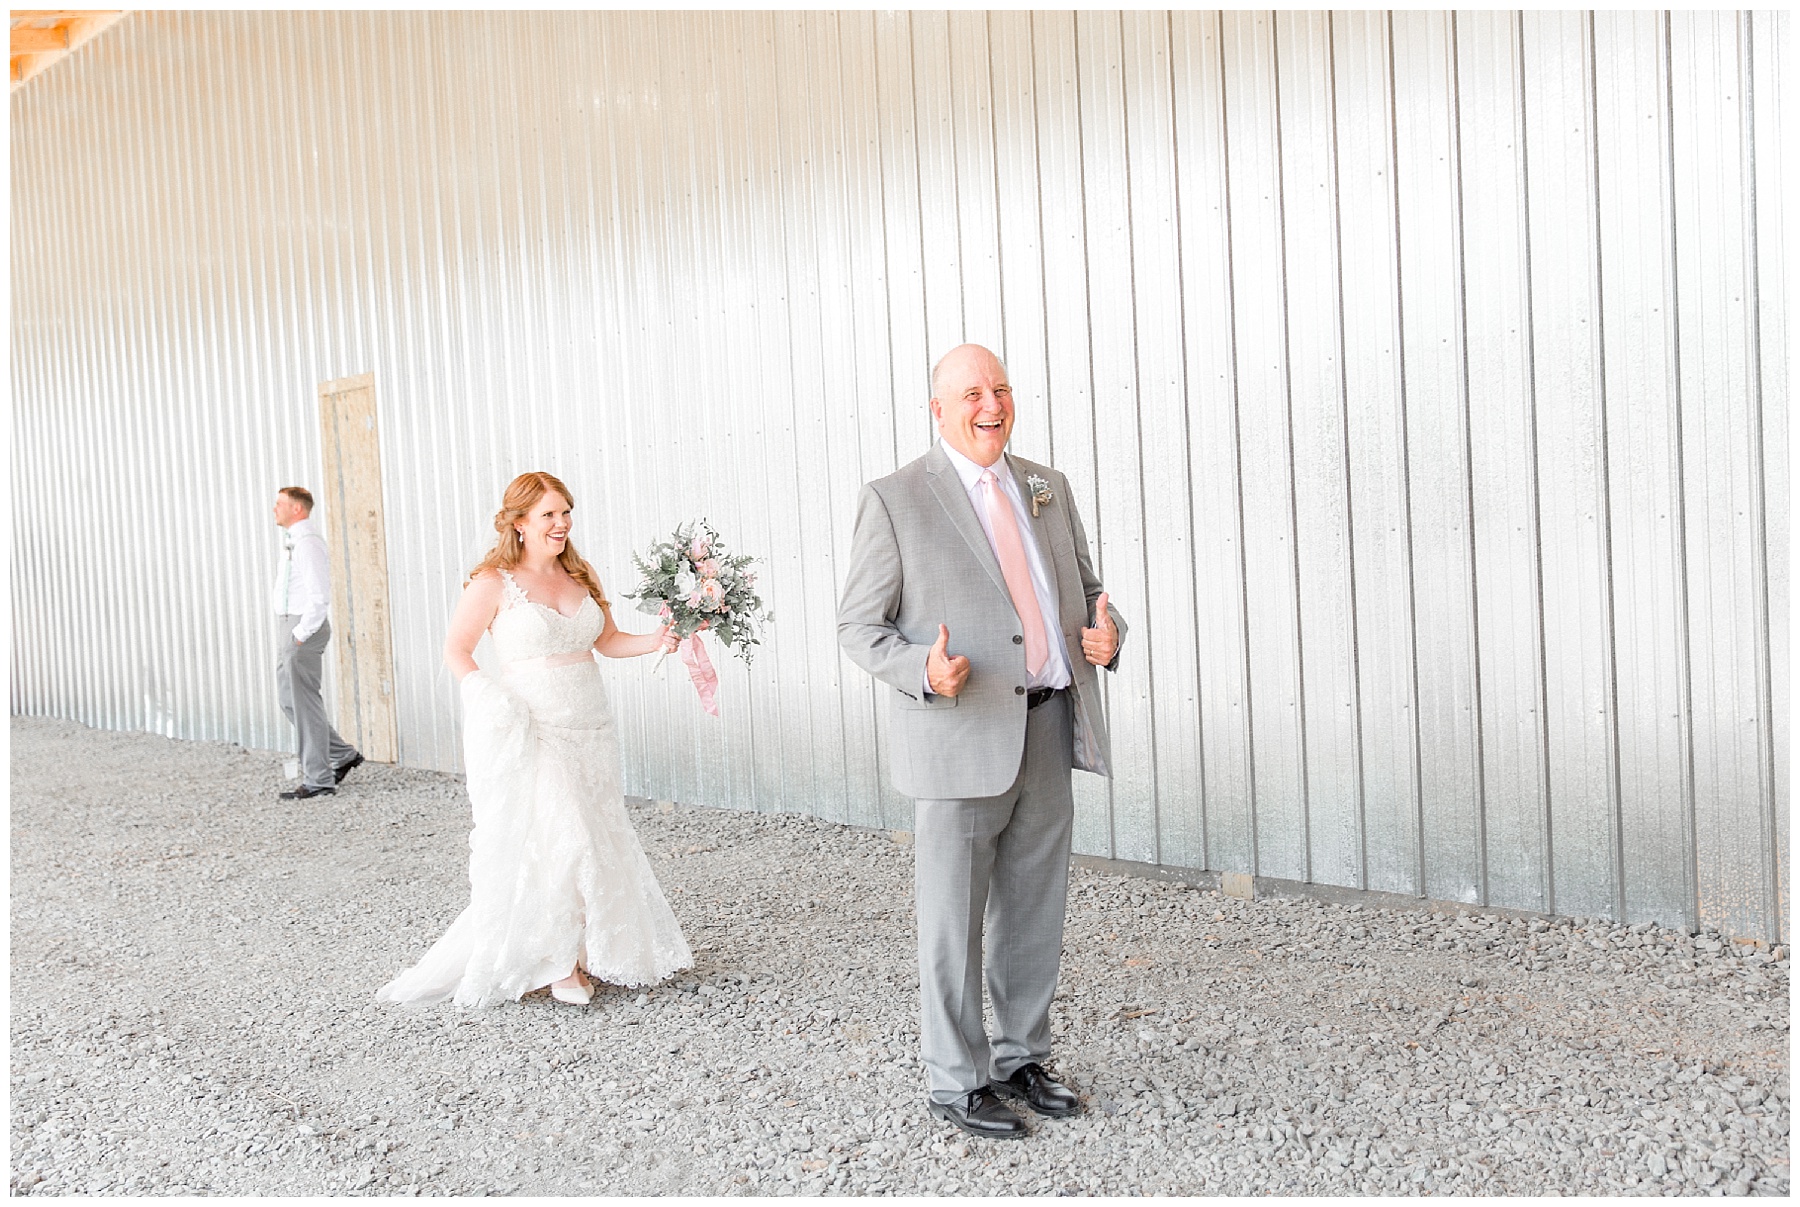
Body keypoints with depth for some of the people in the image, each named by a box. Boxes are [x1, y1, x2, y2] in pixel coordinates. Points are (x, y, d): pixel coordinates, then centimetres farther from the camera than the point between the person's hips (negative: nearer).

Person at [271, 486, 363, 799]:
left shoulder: (307, 541, -16)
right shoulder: (292, 539, 16)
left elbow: (319, 596, -23)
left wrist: (301, 633, -19)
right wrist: (293, 633, 17)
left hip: (304, 627, -10)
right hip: (289, 625, 10)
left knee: (305, 703, -4)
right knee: (289, 699, 14)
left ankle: (318, 780, 3)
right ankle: (342, 755, 21)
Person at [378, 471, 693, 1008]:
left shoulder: (580, 577, 10)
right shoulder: (494, 582, -6)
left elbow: (608, 641, 13)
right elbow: (456, 650, -3)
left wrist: (659, 640, -4)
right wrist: (493, 703, -16)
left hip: (588, 729, 6)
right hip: (531, 733, -6)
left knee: (595, 839, 7)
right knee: (558, 842, -10)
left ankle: (583, 953, 19)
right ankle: (560, 964, 4)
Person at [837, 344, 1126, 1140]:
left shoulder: (1048, 489, 11)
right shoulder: (894, 500, -5)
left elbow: (1084, 586, 19)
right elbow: (859, 627, -5)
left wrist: (1106, 633, -4)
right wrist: (923, 672, -24)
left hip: (1048, 730, 6)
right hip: (959, 739, -5)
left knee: (1036, 912, 15)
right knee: (953, 921, 5)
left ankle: (1020, 1058, 32)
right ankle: (956, 1081, 21)